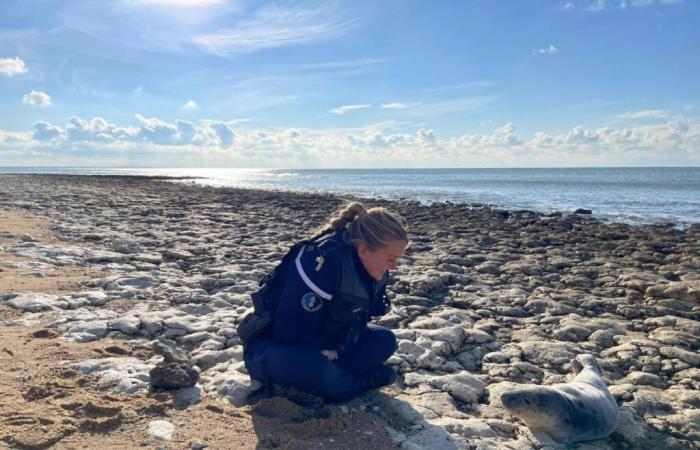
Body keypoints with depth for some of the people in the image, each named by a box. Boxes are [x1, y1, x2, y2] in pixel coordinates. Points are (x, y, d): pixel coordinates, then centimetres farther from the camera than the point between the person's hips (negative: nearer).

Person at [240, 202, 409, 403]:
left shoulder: (371, 267, -7)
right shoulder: (322, 263, -33)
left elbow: (358, 317, 6)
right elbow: (292, 331, -30)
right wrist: (331, 351, -18)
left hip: (318, 341, 8)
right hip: (277, 344, -7)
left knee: (385, 341, -3)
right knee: (316, 369, -39)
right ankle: (363, 382, -9)